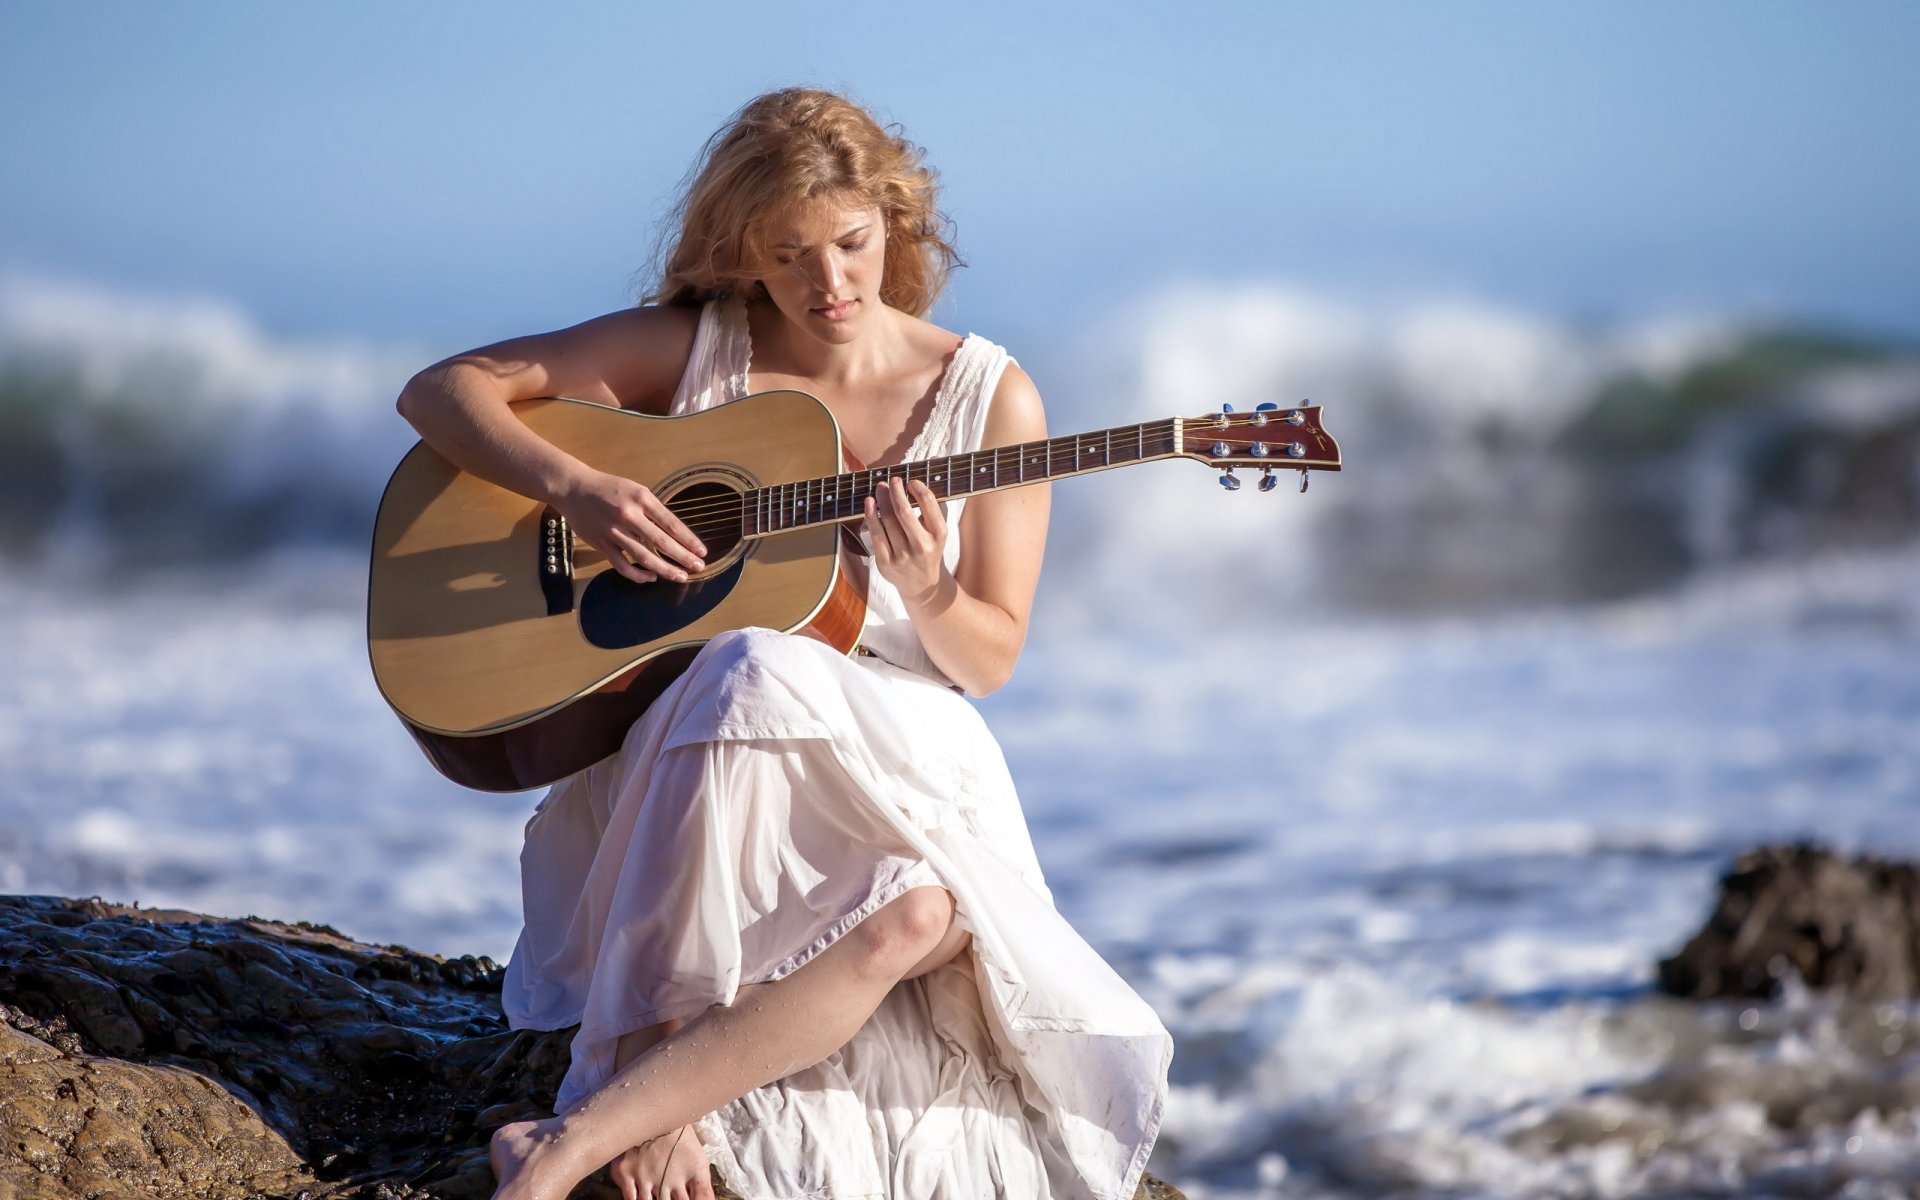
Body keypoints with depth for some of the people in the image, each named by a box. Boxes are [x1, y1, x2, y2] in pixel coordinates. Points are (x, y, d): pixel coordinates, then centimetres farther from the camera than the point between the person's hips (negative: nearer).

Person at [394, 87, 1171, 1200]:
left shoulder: (989, 397, 2)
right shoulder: (692, 345, 2)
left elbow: (989, 660, 3)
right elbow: (442, 389, 1)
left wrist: (924, 596, -20)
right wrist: (576, 487, -16)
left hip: (896, 759, 1)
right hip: (684, 755, -1)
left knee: (918, 914, -36)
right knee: (750, 676, -39)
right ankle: (662, 1095, -36)